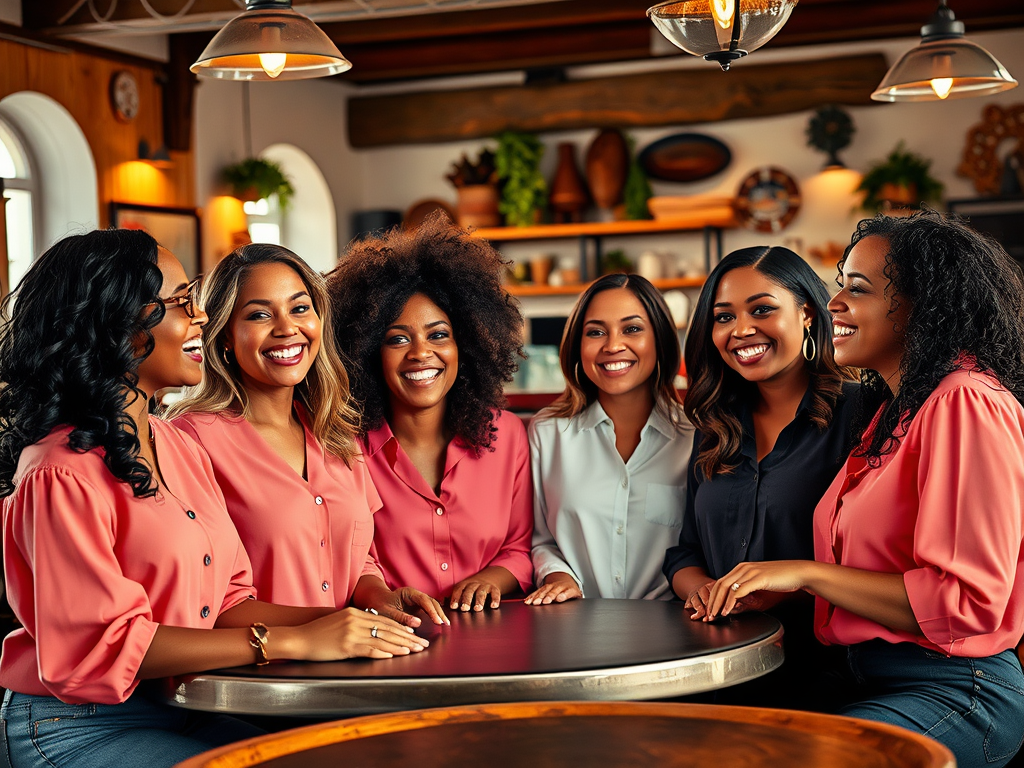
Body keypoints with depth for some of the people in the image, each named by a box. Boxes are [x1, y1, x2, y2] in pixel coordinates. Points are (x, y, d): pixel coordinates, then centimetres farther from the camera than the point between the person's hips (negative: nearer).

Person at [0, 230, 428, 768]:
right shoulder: (63, 474, -16)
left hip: (180, 714, 8)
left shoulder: (182, 449, 12)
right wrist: (292, 641, -23)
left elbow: (226, 601, 10)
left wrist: (343, 623, -8)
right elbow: (105, 644, -21)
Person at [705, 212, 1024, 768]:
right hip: (871, 680, 8)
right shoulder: (895, 410, 18)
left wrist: (808, 574, -14)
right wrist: (769, 593, 6)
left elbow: (966, 601, -19)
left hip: (953, 695, -8)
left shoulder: (965, 403, -13)